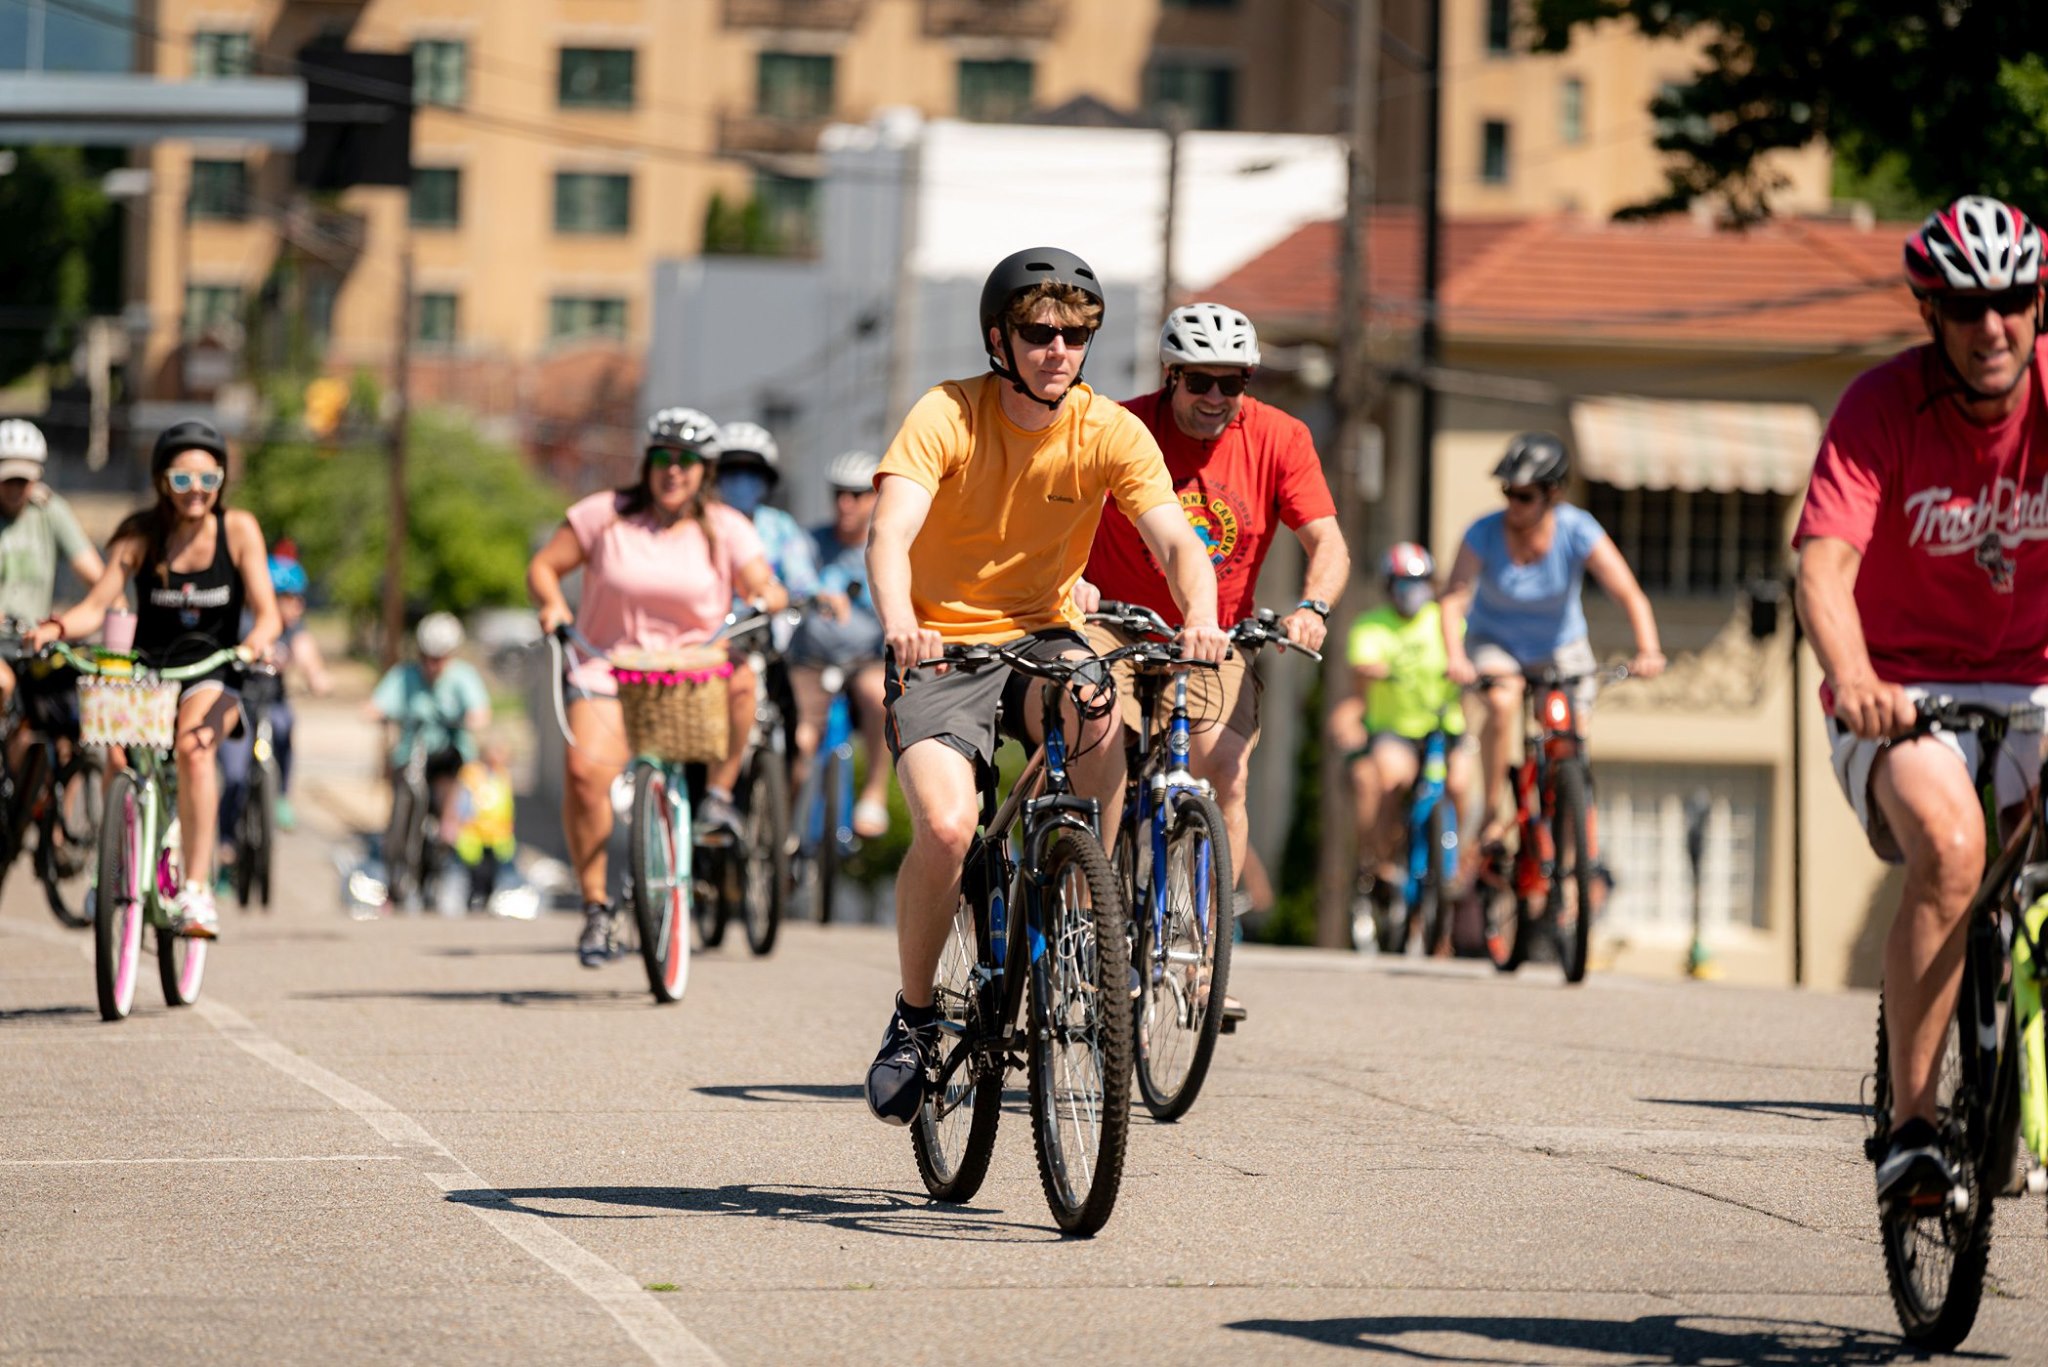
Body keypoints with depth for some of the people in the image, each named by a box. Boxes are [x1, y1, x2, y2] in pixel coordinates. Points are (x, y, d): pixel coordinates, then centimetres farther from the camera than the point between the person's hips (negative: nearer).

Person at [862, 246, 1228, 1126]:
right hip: (940, 649, -2)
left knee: (1096, 719, -34)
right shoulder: (946, 416, -14)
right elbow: (889, 533, -27)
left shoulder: (1111, 433, -7)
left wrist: (1200, 617, -40)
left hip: (1041, 635, 2)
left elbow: (1175, 541, -18)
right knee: (946, 826, -26)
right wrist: (899, 623, -48)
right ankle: (913, 1019, -2)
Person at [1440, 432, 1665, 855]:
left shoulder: (1577, 531, -23)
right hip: (1494, 641, -1)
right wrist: (1455, 658, -51)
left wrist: (1648, 652, -46)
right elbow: (1453, 596, -33)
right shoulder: (1485, 533, -24)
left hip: (1560, 648, 1)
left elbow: (1630, 595, -29)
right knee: (1502, 700, -33)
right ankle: (1492, 813, -20)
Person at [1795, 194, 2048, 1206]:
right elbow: (1824, 565, -26)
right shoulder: (1882, 405, -14)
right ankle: (1911, 1125, -27)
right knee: (1950, 845, -32)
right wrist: (1851, 677, -47)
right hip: (1902, 695, -3)